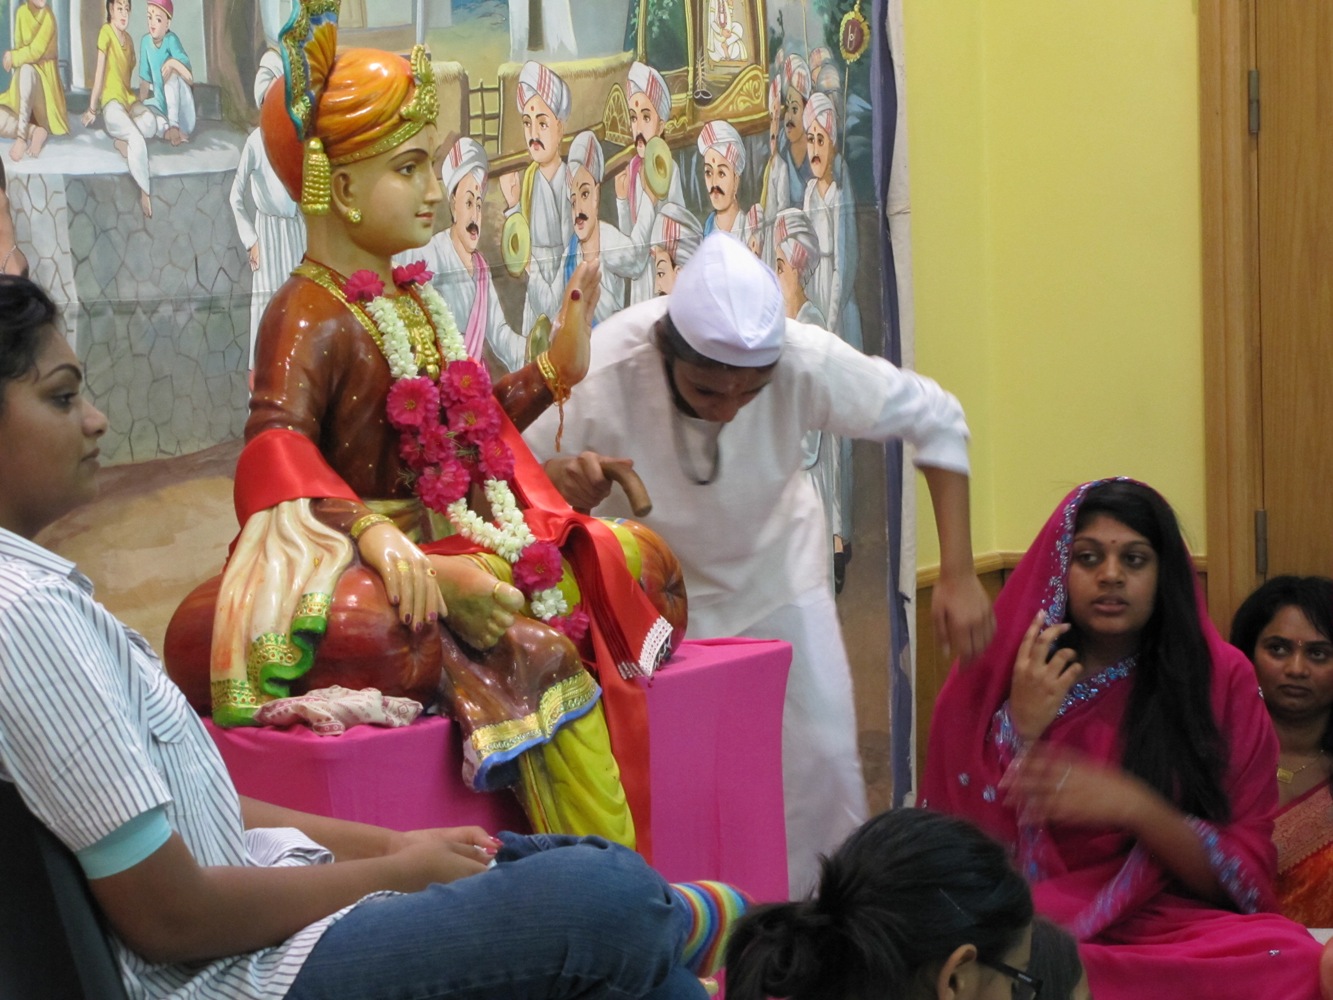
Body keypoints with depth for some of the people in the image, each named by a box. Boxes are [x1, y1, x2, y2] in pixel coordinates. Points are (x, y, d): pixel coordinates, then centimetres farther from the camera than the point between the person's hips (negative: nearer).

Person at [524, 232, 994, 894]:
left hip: (775, 571, 2)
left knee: (821, 760, -1)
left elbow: (935, 420, -16)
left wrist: (958, 576, -20)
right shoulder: (601, 376, -35)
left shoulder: (808, 363, -31)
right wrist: (559, 479, -49)